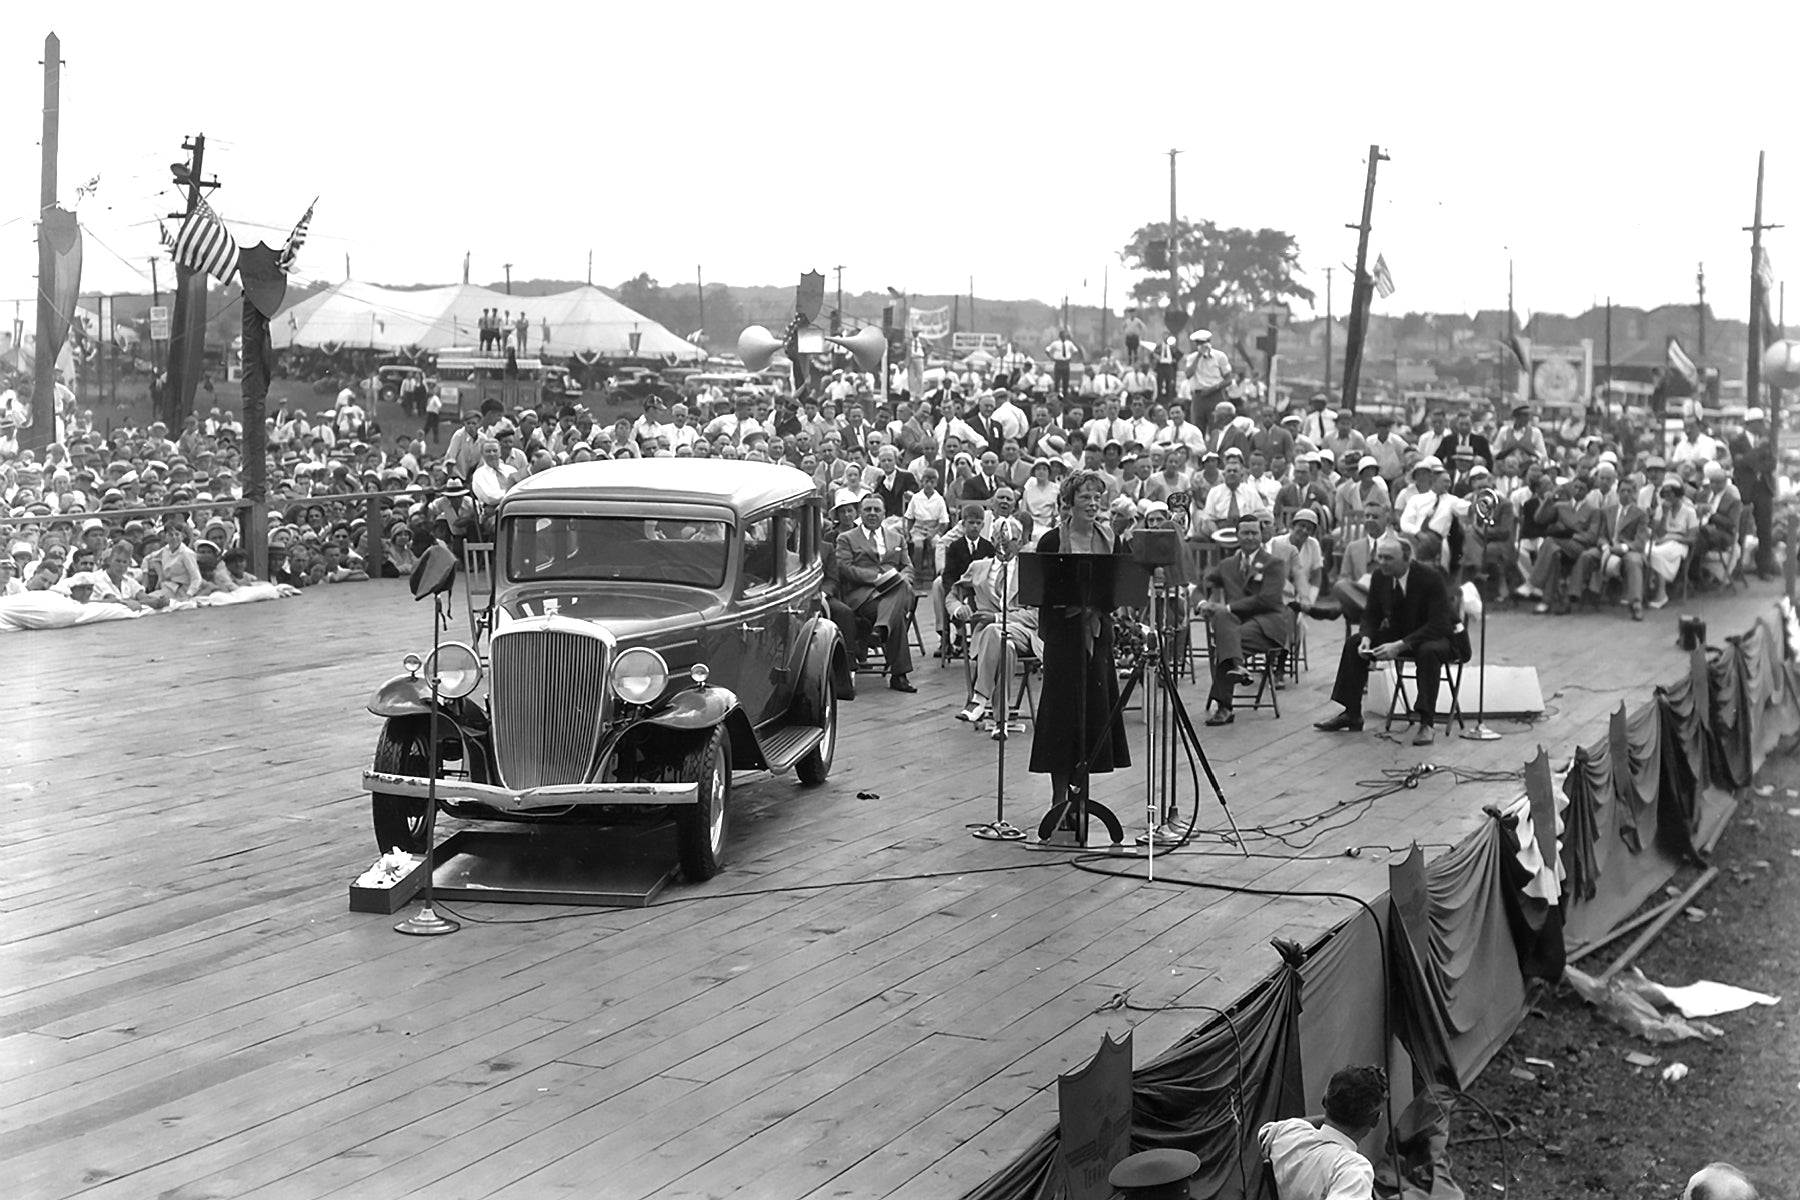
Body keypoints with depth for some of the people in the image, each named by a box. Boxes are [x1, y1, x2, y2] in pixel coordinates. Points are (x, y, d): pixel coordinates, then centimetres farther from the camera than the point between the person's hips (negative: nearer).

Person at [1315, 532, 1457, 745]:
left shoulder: (1430, 577, -26)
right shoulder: (1379, 576, -8)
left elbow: (1438, 624, -30)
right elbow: (1371, 614, 3)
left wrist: (1400, 645, -39)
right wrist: (1367, 638, -21)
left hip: (1435, 637, -6)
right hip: (1397, 632, 6)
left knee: (1428, 652, -39)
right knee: (1353, 644, -9)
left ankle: (1425, 723, -34)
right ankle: (1352, 715, -3)